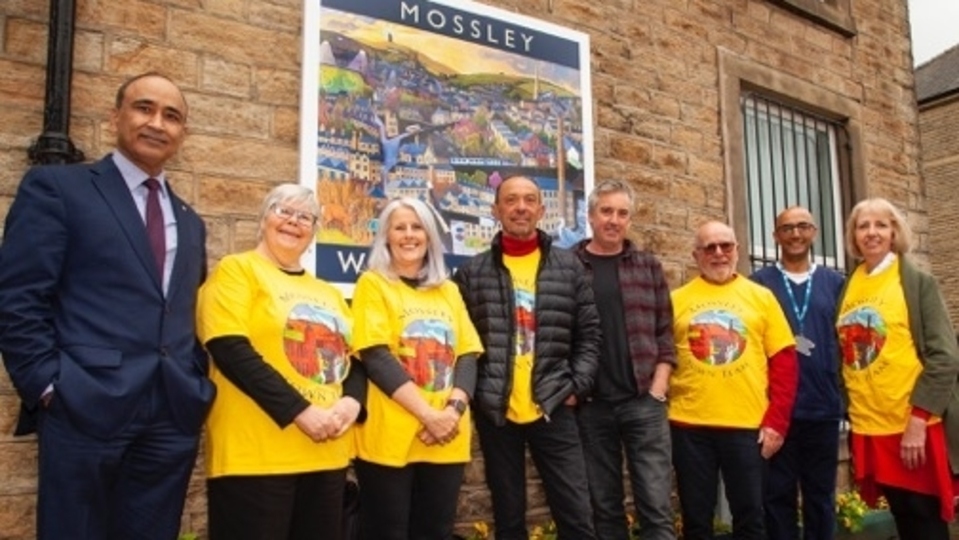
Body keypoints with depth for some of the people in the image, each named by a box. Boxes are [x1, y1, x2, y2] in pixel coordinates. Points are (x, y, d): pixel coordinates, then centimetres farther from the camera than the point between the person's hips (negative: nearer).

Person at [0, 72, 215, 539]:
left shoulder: (189, 221, 18)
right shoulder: (56, 187, 1)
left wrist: (198, 385, 7)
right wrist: (49, 385, -11)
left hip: (175, 416, 5)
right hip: (86, 409, -5)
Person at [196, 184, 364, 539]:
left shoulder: (328, 293, 19)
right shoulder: (236, 270, 0)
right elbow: (230, 349, -13)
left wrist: (352, 401, -6)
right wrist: (300, 410, -18)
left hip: (327, 455, 7)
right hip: (256, 454, -6)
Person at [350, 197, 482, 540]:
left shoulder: (449, 291, 13)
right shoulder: (373, 284, 0)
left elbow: (468, 356, 6)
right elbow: (377, 358, -11)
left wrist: (454, 409, -12)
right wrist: (428, 414, -17)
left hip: (447, 439, 4)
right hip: (389, 437, -4)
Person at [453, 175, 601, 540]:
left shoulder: (569, 267, 6)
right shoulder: (472, 273, 3)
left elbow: (589, 335, 6)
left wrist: (577, 387, -3)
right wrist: (468, 393, -3)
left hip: (554, 409, 0)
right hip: (495, 412, 0)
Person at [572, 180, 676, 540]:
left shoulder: (649, 266, 9)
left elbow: (665, 333, 7)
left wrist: (658, 388, -2)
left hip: (644, 402, 1)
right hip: (590, 406, -1)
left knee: (656, 505, 1)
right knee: (604, 506, 10)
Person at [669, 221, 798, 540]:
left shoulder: (761, 297, 7)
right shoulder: (676, 300, 6)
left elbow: (784, 361, 3)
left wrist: (777, 421, -4)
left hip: (749, 425, 0)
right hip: (689, 426, 0)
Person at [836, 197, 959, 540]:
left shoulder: (918, 282, -4)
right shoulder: (848, 287, 8)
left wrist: (918, 421, -17)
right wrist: (851, 414, 6)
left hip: (915, 426, -4)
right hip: (868, 427, 4)